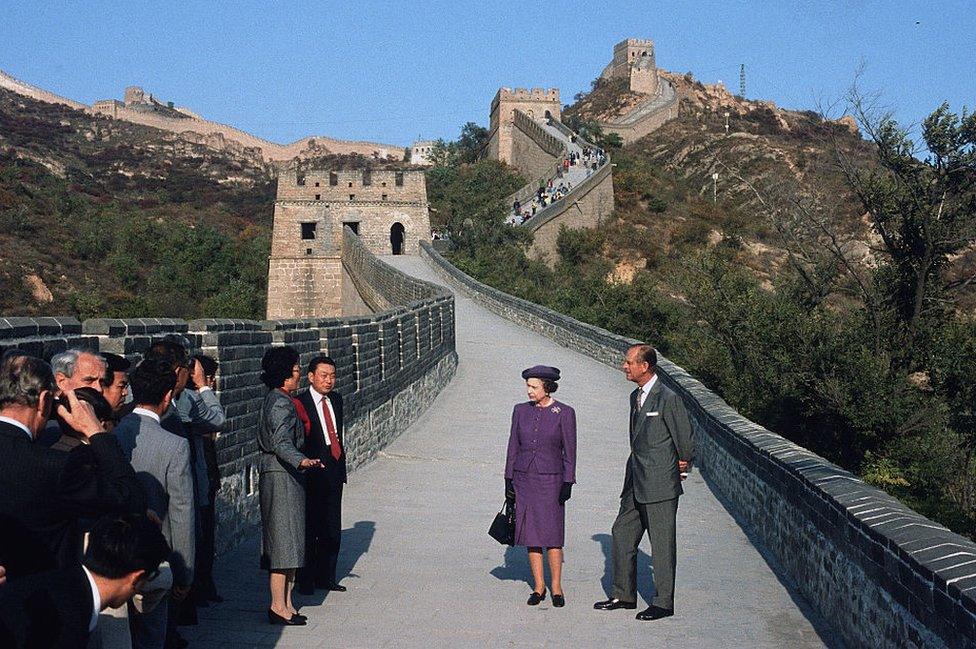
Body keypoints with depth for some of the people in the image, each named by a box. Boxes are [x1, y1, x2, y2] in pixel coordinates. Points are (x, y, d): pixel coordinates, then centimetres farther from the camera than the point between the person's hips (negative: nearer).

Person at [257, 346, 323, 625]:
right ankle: (278, 606, -3)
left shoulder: (274, 400, 16)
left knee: (288, 542, 12)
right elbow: (281, 444, -28)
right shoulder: (281, 403, -16)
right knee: (284, 540, -7)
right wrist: (301, 461, -44)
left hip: (276, 474, 11)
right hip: (282, 476, -11)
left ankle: (286, 604, 16)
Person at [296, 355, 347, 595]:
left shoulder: (336, 399, 11)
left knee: (332, 530, 12)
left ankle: (326, 577, 23)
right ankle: (305, 580, 10)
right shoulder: (299, 404, -11)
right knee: (309, 530, 1)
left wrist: (341, 464, 15)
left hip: (334, 472, 7)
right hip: (311, 474, -7)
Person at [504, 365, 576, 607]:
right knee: (531, 536, 5)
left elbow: (569, 451, -3)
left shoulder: (564, 413, -5)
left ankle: (556, 588, 8)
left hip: (551, 480, -3)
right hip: (524, 478, 3)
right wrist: (509, 480, 7)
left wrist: (568, 483, -7)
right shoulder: (521, 410, 5)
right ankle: (539, 587, 14)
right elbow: (513, 447, 9)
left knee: (552, 536, -4)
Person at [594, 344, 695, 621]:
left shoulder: (668, 399, -15)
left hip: (661, 484, -9)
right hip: (636, 483, 9)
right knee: (622, 533, 13)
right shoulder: (635, 396, 12)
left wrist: (682, 465, 4)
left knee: (662, 543, 0)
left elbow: (686, 439, -9)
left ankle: (664, 603, 11)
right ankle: (624, 595, 25)